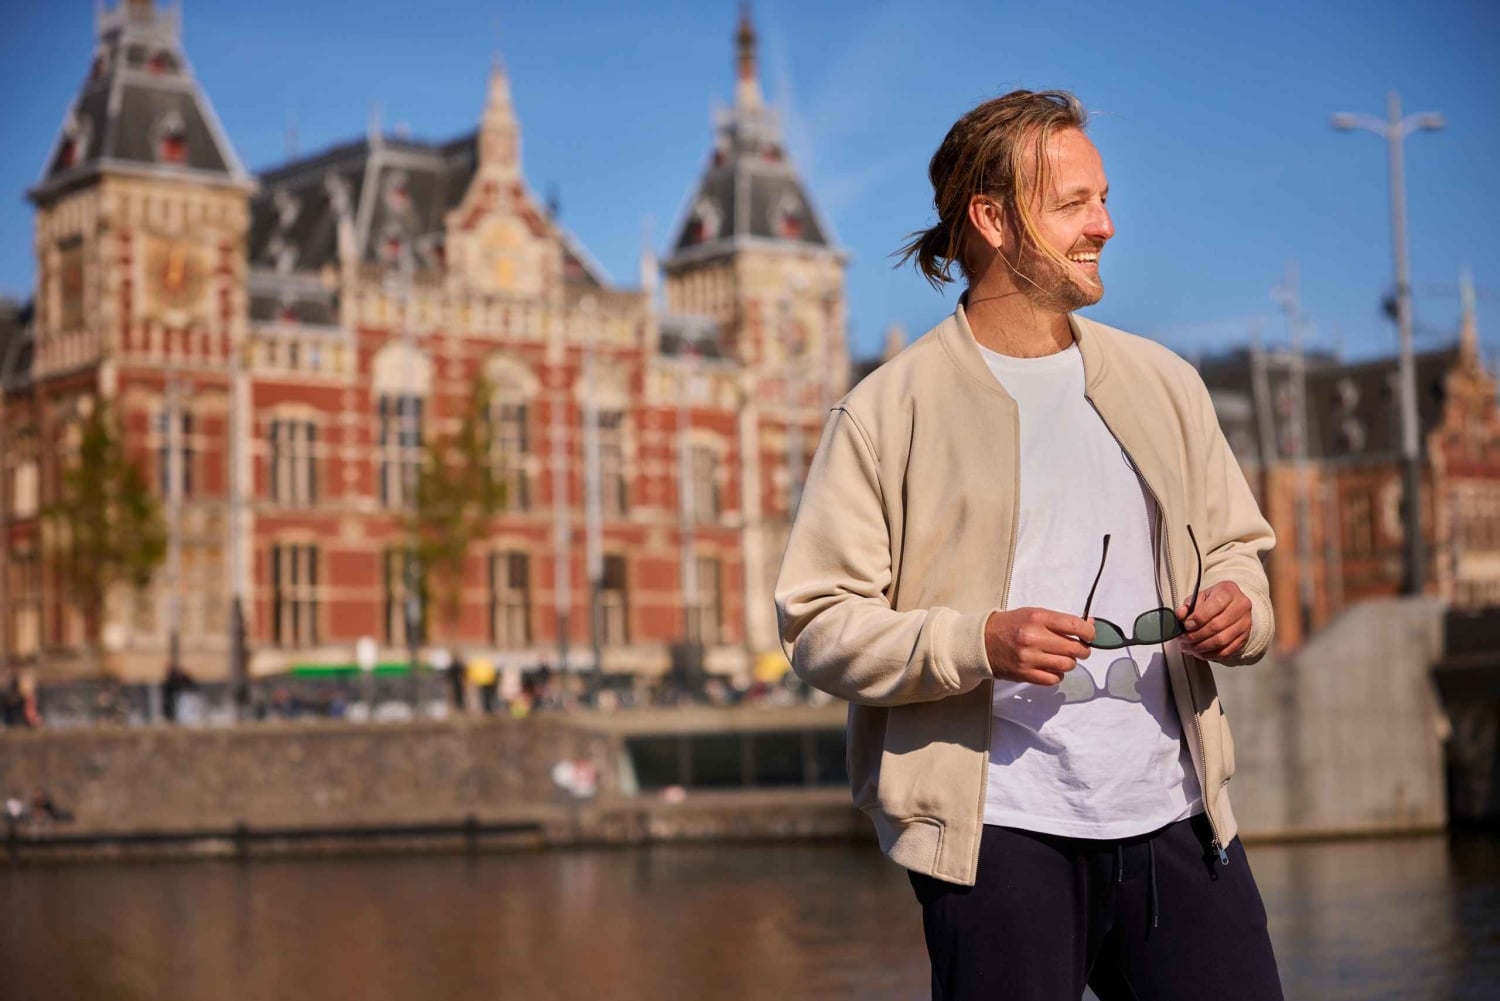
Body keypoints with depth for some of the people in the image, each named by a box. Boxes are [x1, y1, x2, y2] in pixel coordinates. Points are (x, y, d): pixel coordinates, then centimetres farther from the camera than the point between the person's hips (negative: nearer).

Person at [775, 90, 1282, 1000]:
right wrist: (978, 643, -21)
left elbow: (1234, 544, 22)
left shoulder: (1163, 384, 14)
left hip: (1178, 816, 4)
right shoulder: (888, 412, -2)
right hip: (1001, 829, -4)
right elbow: (819, 625, -6)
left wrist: (1239, 605, -2)